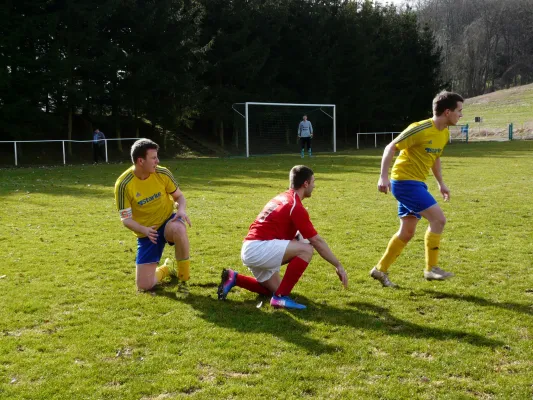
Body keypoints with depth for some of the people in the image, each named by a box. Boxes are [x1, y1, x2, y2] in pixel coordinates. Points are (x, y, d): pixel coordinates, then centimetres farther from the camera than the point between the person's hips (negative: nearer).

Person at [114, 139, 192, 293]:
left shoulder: (162, 173, -12)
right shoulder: (123, 184, -18)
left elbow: (179, 196, 2)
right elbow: (126, 219, -15)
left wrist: (182, 210, -22)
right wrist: (144, 230, -34)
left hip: (168, 221, 0)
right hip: (146, 234, 0)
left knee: (178, 229, -40)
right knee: (144, 285, -4)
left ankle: (183, 277, -19)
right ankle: (167, 268, 30)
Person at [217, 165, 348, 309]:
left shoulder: (281, 198, 17)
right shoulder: (296, 207, -12)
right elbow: (317, 242, -10)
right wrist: (338, 266, -3)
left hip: (249, 250, 10)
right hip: (259, 248, -10)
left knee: (275, 289, 23)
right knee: (306, 249, -17)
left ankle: (234, 278, 18)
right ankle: (281, 297, -13)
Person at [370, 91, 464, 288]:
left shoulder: (444, 133, 9)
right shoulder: (421, 129, -17)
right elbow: (390, 148, -16)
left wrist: (441, 183, 21)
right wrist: (383, 177, -24)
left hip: (417, 183, 10)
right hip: (405, 181, -9)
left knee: (407, 232, 12)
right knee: (438, 219, -15)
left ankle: (380, 270, 23)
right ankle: (431, 268, -4)